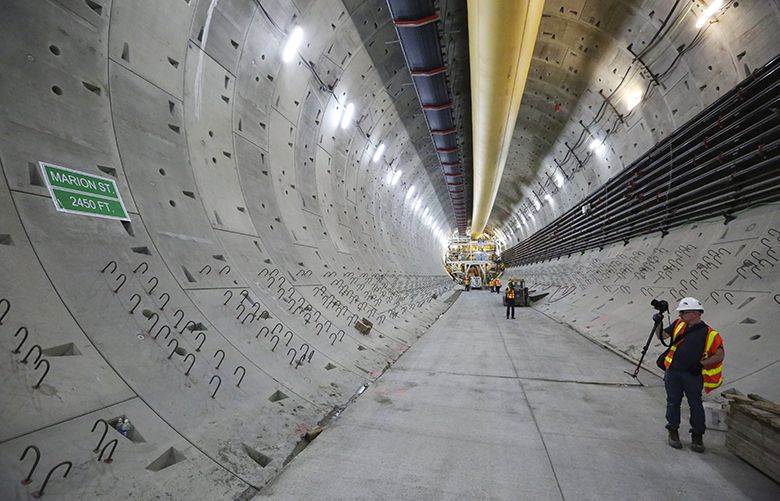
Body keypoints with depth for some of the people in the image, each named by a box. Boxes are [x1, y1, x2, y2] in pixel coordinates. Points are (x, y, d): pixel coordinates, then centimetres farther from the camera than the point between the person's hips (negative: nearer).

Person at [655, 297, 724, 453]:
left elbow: (719, 355, -2)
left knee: (695, 405, 8)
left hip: (693, 375, -3)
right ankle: (673, 432, 25)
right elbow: (662, 335, 7)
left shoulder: (709, 333, -5)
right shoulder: (678, 325, 6)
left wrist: (701, 364, -10)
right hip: (672, 371, 3)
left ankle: (697, 436, 26)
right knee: (673, 402, 11)